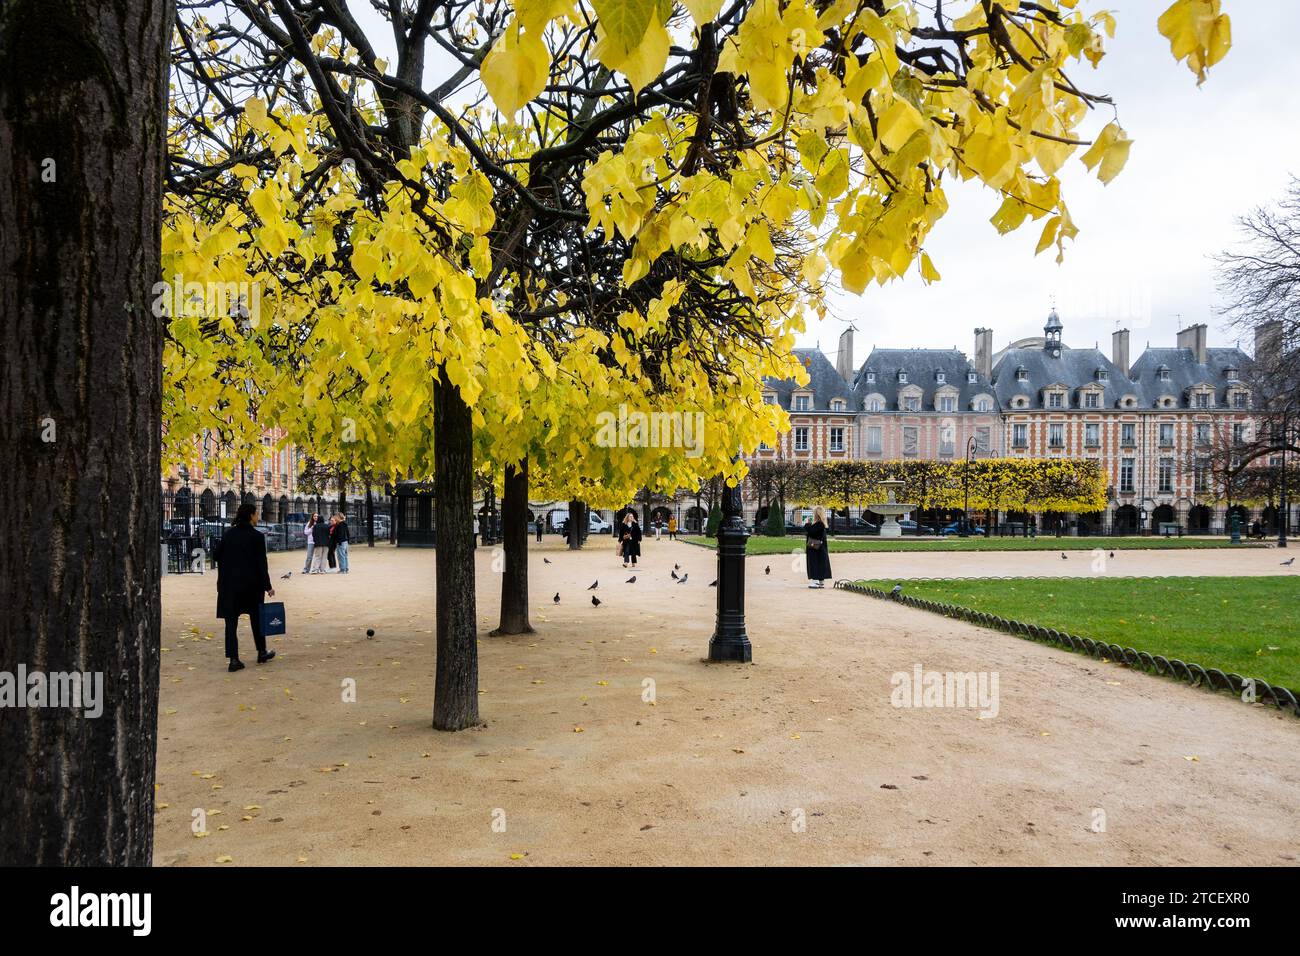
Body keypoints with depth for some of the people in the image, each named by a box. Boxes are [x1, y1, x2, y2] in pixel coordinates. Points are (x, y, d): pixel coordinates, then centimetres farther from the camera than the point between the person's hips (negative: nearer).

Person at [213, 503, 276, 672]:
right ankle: (262, 652, 25)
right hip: (252, 584, -3)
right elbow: (261, 564, -11)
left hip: (229, 584, 3)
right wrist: (267, 586, -7)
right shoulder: (257, 537, -10)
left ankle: (234, 659, -3)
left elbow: (216, 554, 4)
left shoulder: (228, 534, 2)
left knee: (231, 621, 3)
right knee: (256, 618, 14)